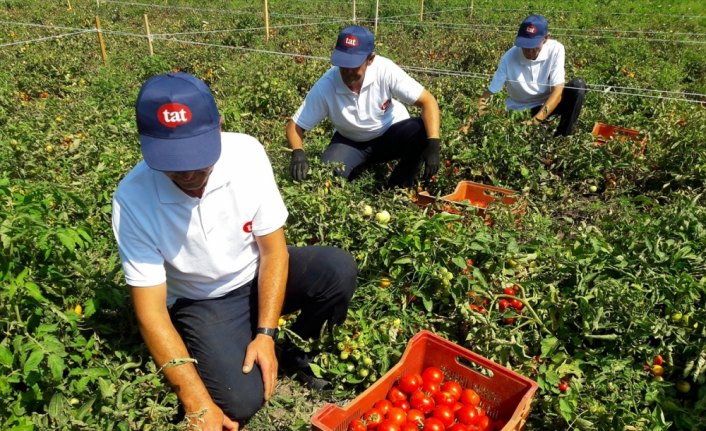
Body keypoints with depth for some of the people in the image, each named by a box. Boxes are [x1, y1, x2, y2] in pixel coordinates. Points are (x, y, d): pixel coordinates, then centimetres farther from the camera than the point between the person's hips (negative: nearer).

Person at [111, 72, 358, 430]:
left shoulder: (247, 153, -22)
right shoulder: (132, 199, -26)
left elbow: (273, 248, -13)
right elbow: (151, 309, -22)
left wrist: (266, 334, -19)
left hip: (259, 274, 3)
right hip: (201, 302, -2)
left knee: (339, 269, -24)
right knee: (239, 401, -23)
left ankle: (296, 348, 5)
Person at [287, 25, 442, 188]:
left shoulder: (385, 70, -27)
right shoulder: (325, 86, -24)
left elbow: (428, 101, -26)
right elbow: (294, 126, -17)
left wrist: (433, 145, -40)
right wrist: (298, 153, -39)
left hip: (391, 133, 1)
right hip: (350, 142, 0)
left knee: (422, 132, -30)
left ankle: (397, 191, -8)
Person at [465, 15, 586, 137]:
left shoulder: (555, 49, -20)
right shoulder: (509, 58, -21)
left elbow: (557, 91, -23)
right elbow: (489, 92, -17)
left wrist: (536, 120, -36)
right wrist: (471, 121, -30)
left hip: (547, 105, 2)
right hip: (520, 110, -2)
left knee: (578, 85, -24)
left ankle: (563, 138, -14)